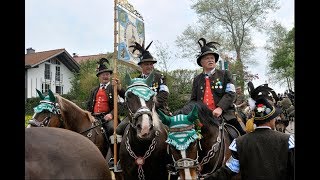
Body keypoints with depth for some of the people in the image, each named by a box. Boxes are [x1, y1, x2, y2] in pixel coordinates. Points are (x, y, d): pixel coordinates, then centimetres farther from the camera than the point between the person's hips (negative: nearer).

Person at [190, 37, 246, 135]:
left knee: (242, 135, -7)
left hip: (224, 114, -1)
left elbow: (231, 93, -5)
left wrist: (220, 108, -19)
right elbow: (193, 100, 16)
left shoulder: (225, 74, 8)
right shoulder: (197, 79, 15)